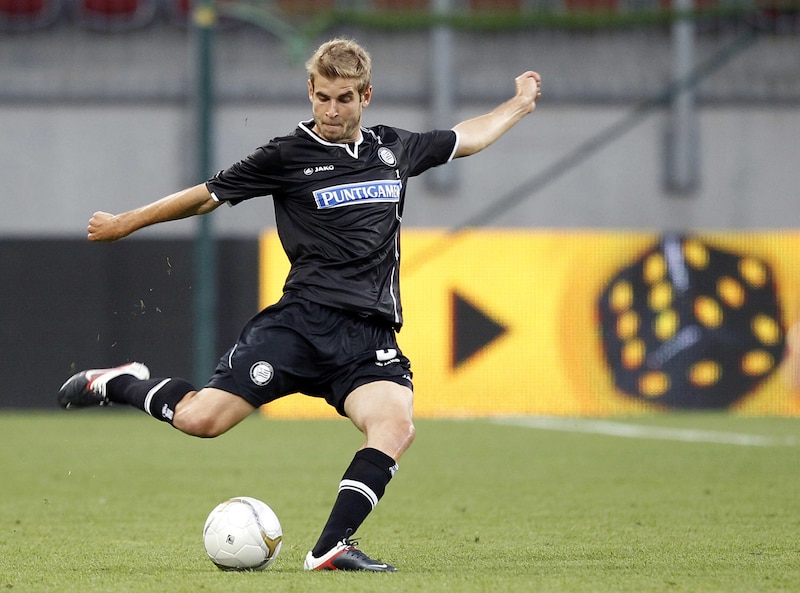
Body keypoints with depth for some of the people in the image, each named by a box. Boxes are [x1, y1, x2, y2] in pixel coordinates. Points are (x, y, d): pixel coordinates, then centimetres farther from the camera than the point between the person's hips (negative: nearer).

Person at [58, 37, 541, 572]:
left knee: (396, 427, -26)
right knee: (200, 418, -16)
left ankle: (332, 547, -24)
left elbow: (467, 138, 35)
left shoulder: (395, 148, 16)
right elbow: (208, 196, 11)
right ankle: (121, 384, 14)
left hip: (371, 337, 3)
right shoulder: (288, 156, 3)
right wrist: (124, 224, 16)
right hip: (304, 322, -3)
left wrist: (519, 105, 42)